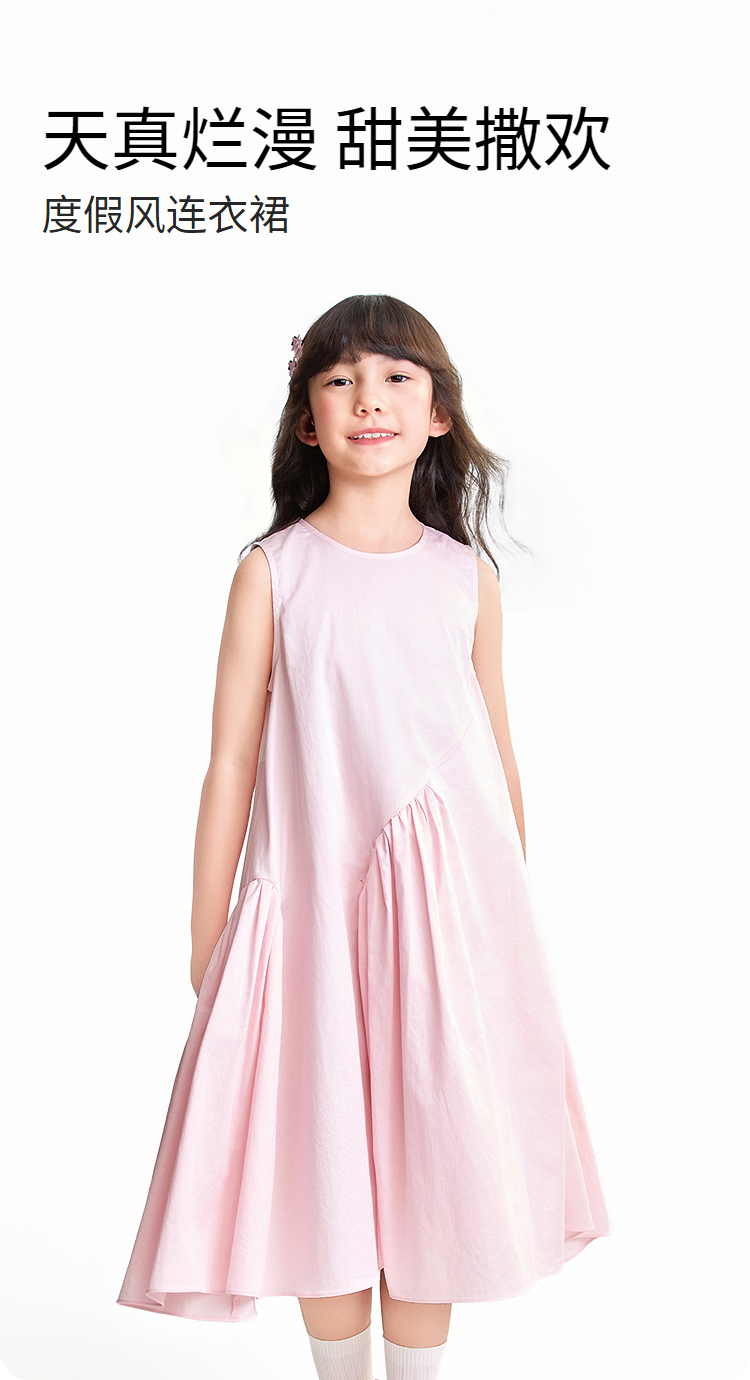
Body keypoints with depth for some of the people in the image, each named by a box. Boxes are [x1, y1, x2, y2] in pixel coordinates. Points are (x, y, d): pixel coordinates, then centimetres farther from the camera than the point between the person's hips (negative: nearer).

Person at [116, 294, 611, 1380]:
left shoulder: (468, 575, 4)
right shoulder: (273, 569, -2)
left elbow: (499, 758, 11)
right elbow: (232, 763, -1)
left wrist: (515, 916, 15)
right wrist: (206, 941, 1)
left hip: (450, 904, 2)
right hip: (311, 903, -1)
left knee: (435, 1166, 11)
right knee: (323, 1163, 9)